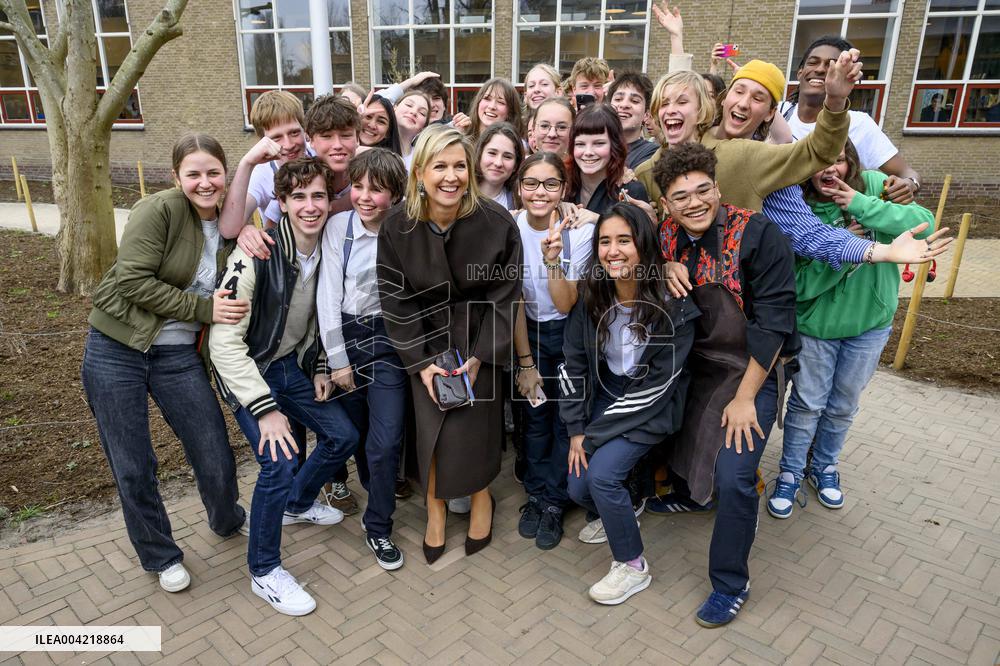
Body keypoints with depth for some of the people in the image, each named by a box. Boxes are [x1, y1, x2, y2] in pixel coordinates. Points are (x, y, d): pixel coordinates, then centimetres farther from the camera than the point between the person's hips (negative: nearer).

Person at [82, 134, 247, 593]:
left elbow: (229, 298, 14)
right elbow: (134, 281, -21)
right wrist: (204, 309, -19)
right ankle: (160, 556, 32)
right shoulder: (160, 210, -14)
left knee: (216, 458, 5)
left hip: (178, 355, 4)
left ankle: (227, 521, 38)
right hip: (116, 351, -4)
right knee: (133, 470, 7)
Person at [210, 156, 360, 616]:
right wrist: (265, 409, -31)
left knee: (343, 437, 9)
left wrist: (320, 368, 6)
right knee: (279, 462, -19)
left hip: (293, 364, 7)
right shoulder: (255, 254, -27)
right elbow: (224, 340, -28)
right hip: (248, 370, -7)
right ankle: (265, 573, 4)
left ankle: (298, 504, 39)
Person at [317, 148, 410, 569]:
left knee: (386, 440, -6)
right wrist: (337, 359, -6)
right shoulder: (338, 226, -6)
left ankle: (377, 526, 15)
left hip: (389, 339, -1)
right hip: (346, 337, 2)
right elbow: (328, 295, -6)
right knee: (355, 431, 15)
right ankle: (377, 491, 45)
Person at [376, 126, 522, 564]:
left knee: (472, 425, -9)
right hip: (426, 339, 1)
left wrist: (479, 357, -15)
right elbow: (396, 300, -7)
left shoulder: (496, 223, -16)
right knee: (431, 425, -5)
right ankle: (435, 509, 21)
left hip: (479, 335, -1)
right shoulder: (397, 226, -13)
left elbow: (504, 296, -10)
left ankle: (482, 496, 22)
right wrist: (422, 362, -14)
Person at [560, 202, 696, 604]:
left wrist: (595, 431, -17)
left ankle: (633, 567, 4)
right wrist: (575, 430, -7)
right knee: (578, 487, -4)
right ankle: (616, 513, 33)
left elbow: (659, 384, -19)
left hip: (650, 409, -4)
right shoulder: (591, 298, -10)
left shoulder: (673, 307, -22)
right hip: (604, 395, 4)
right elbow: (573, 365, -3)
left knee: (601, 475, -21)